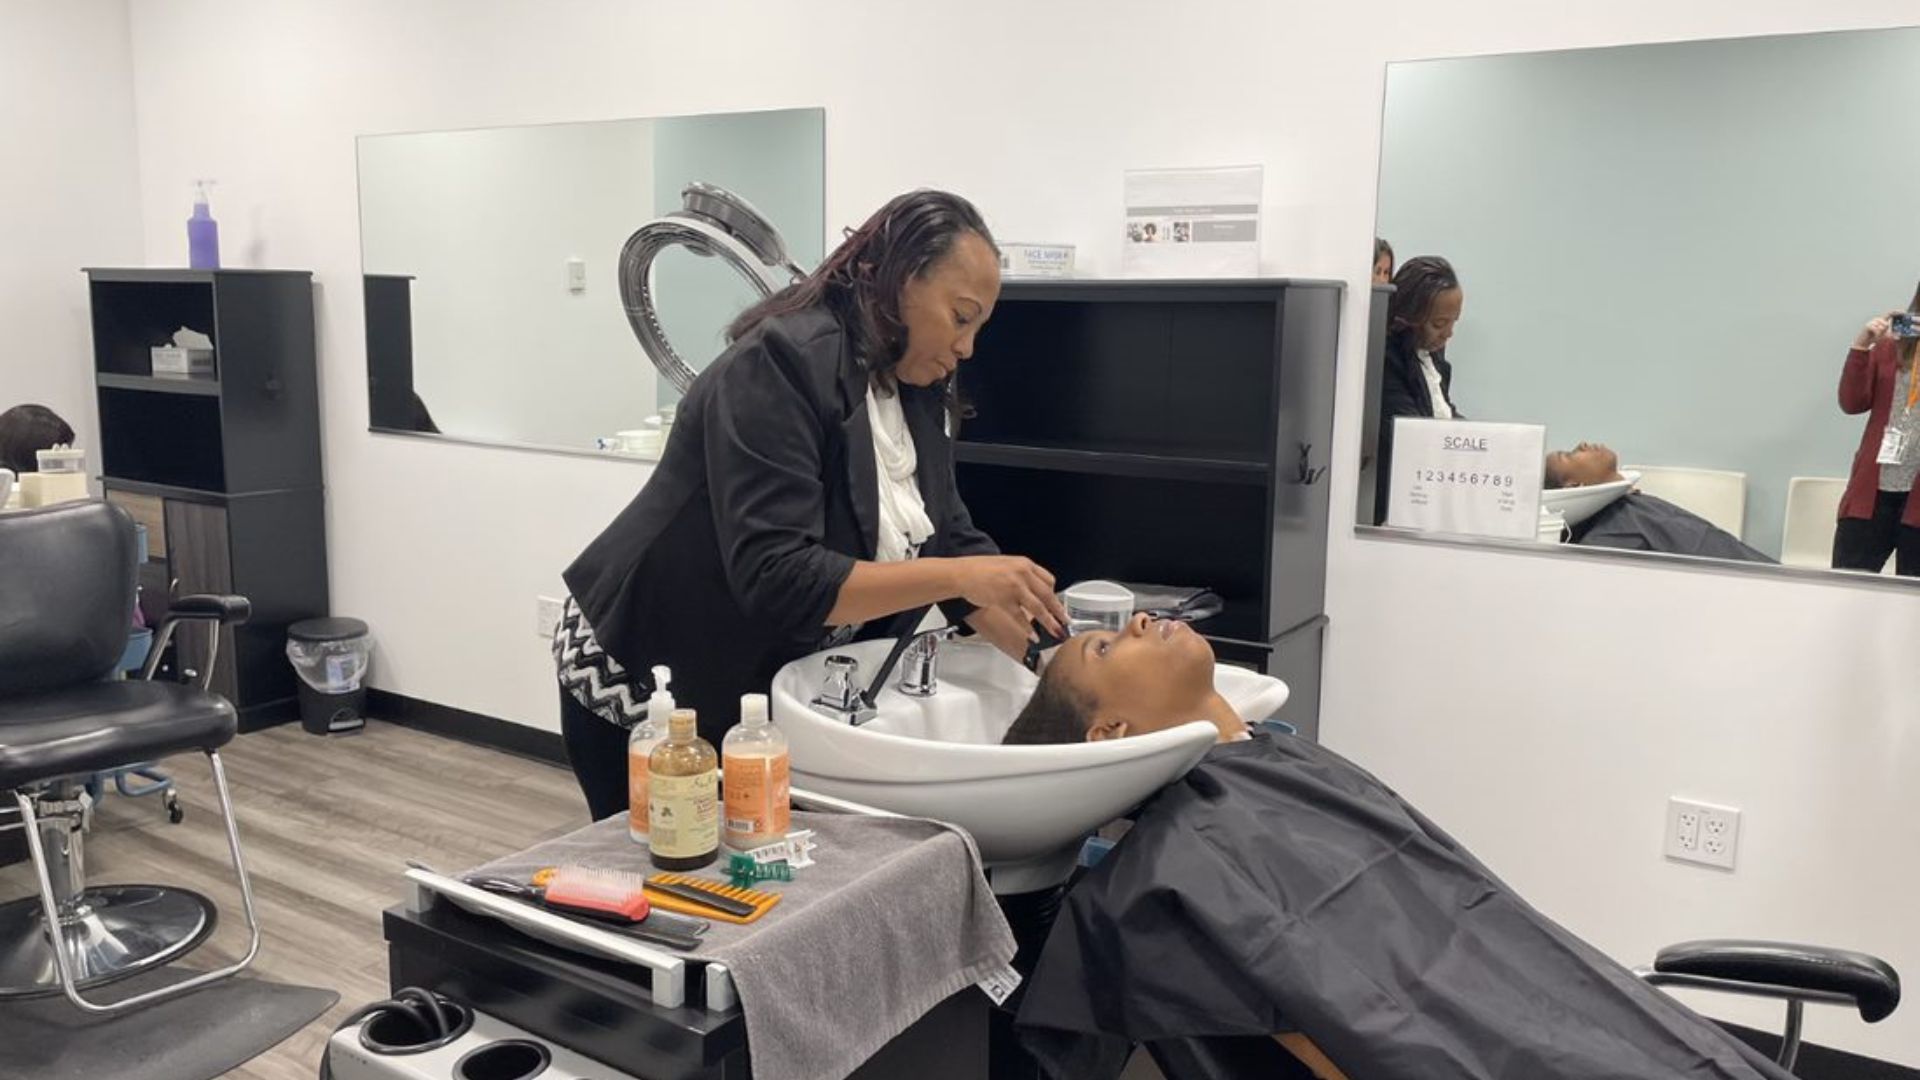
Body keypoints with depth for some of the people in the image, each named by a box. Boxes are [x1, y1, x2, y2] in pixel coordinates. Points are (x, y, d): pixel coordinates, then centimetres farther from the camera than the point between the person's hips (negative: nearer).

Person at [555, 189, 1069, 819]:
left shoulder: (919, 390, -1)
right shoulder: (780, 365, -25)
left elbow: (950, 541, -1)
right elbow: (776, 578, -33)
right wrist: (958, 576, -36)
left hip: (770, 687, 7)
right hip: (645, 684, -7)